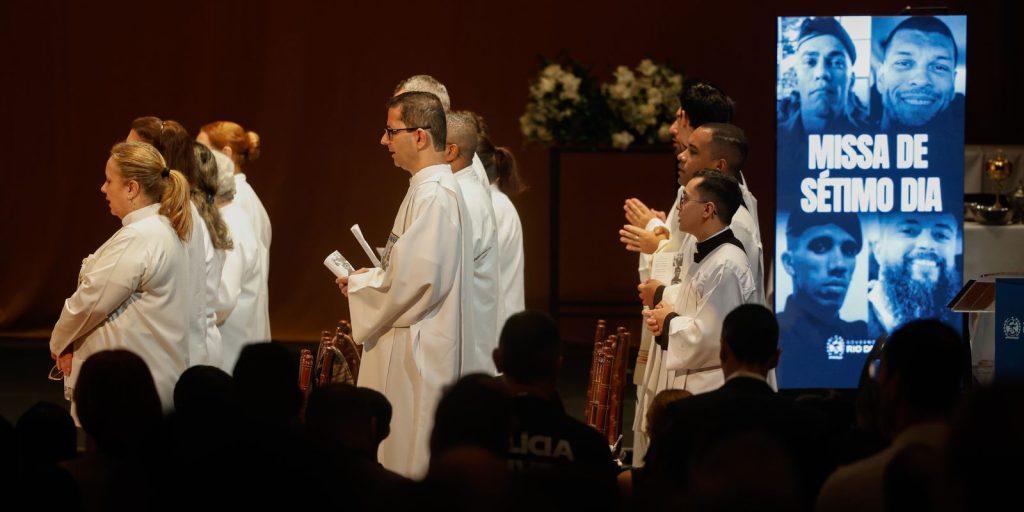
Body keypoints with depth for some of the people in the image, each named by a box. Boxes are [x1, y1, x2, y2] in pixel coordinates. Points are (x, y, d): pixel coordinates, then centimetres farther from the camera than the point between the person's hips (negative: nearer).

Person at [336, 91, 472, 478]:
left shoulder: (433, 195, -18)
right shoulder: (434, 188, 15)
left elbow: (415, 278, -23)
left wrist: (360, 286, -7)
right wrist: (373, 277, 11)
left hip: (417, 354, -11)